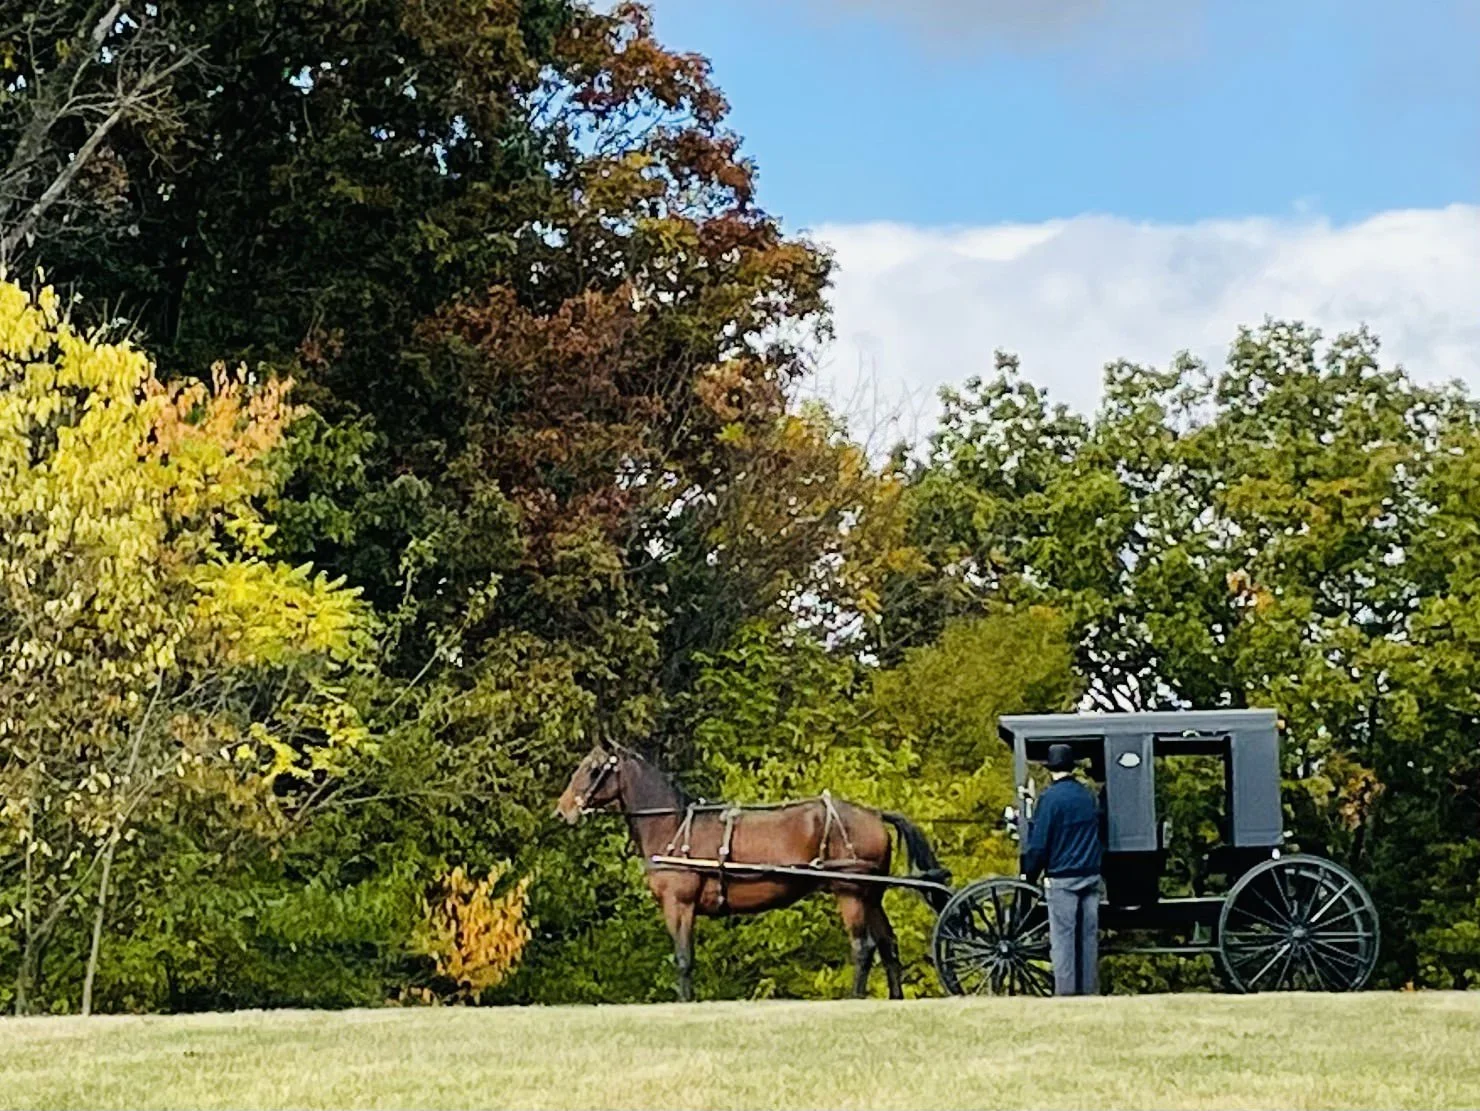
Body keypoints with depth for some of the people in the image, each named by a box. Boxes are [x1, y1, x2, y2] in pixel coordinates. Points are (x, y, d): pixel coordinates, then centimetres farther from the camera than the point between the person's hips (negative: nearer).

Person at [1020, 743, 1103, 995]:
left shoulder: (1051, 797, -10)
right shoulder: (1087, 795, 9)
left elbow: (1039, 842, -10)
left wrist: (1029, 873, 0)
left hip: (1062, 878, -6)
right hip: (1091, 875, 6)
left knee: (1063, 939, -3)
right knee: (1089, 936, 8)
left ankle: (1065, 993, -5)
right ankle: (1089, 991, 12)